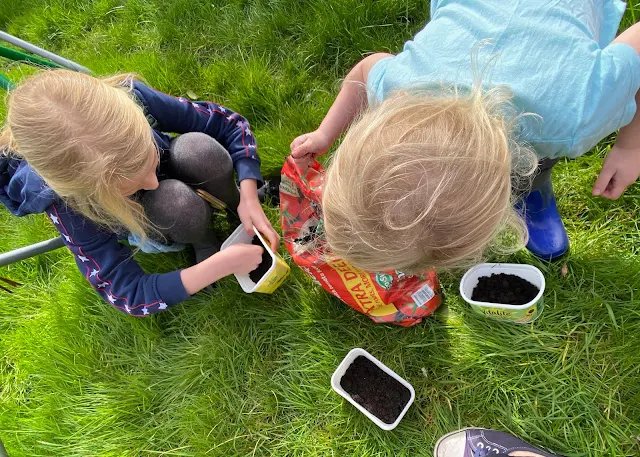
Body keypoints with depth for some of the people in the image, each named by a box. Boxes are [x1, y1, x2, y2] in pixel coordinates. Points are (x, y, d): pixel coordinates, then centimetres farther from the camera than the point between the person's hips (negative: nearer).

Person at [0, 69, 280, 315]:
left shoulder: (131, 98, -35)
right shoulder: (67, 208, -37)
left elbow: (228, 122, -24)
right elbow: (130, 295, -32)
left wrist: (249, 198, -35)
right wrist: (220, 265, -41)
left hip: (172, 165, 3)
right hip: (141, 222, -2)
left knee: (198, 149, -33)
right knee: (176, 204, -38)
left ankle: (237, 208, -5)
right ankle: (203, 244, -5)